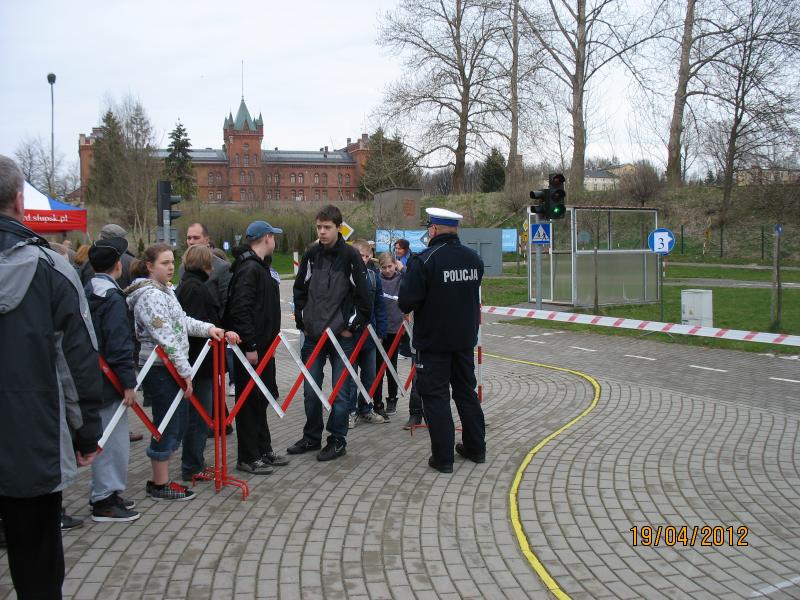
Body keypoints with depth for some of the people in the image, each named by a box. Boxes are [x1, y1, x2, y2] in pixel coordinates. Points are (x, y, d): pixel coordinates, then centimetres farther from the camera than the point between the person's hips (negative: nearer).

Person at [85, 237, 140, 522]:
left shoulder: (87, 293, 12)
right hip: (109, 379, -9)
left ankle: (105, 492, 26)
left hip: (94, 377, 9)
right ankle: (104, 501, 5)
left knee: (107, 437, 17)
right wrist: (128, 382, -19)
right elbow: (118, 344, -21)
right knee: (111, 438, -1)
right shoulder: (113, 298, -16)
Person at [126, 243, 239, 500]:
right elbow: (166, 337, -21)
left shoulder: (165, 290, 15)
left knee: (177, 426, 15)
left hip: (171, 369, 10)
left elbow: (181, 321, 20)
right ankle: (160, 485, 13)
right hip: (160, 370, -10)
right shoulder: (149, 295, -16)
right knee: (167, 427, 0)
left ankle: (160, 479, 26)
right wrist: (186, 371, -21)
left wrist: (208, 328, 3)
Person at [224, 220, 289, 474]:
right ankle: (248, 458, 7)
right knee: (250, 402, -2)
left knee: (261, 400, 16)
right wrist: (249, 346, -23)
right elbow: (240, 310, -23)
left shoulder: (260, 266, 16)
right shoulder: (249, 269, -16)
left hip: (263, 347, 10)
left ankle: (263, 451, 26)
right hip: (251, 348, -10)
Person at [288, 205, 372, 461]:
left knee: (340, 390, 3)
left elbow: (363, 296, -6)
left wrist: (352, 326, -7)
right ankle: (312, 437, 25)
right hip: (313, 335, 4)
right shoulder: (311, 255, 5)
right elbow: (299, 291, 14)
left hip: (342, 335, -4)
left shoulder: (350, 256, -8)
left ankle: (337, 440, 15)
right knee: (310, 389, 10)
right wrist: (302, 321, 7)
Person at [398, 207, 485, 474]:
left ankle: (443, 457, 5)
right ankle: (475, 448, 27)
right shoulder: (474, 258, 3)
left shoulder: (424, 261, -18)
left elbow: (406, 302, -19)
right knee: (467, 392, 17)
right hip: (465, 339, 6)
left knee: (435, 396, 2)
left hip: (433, 341, -6)